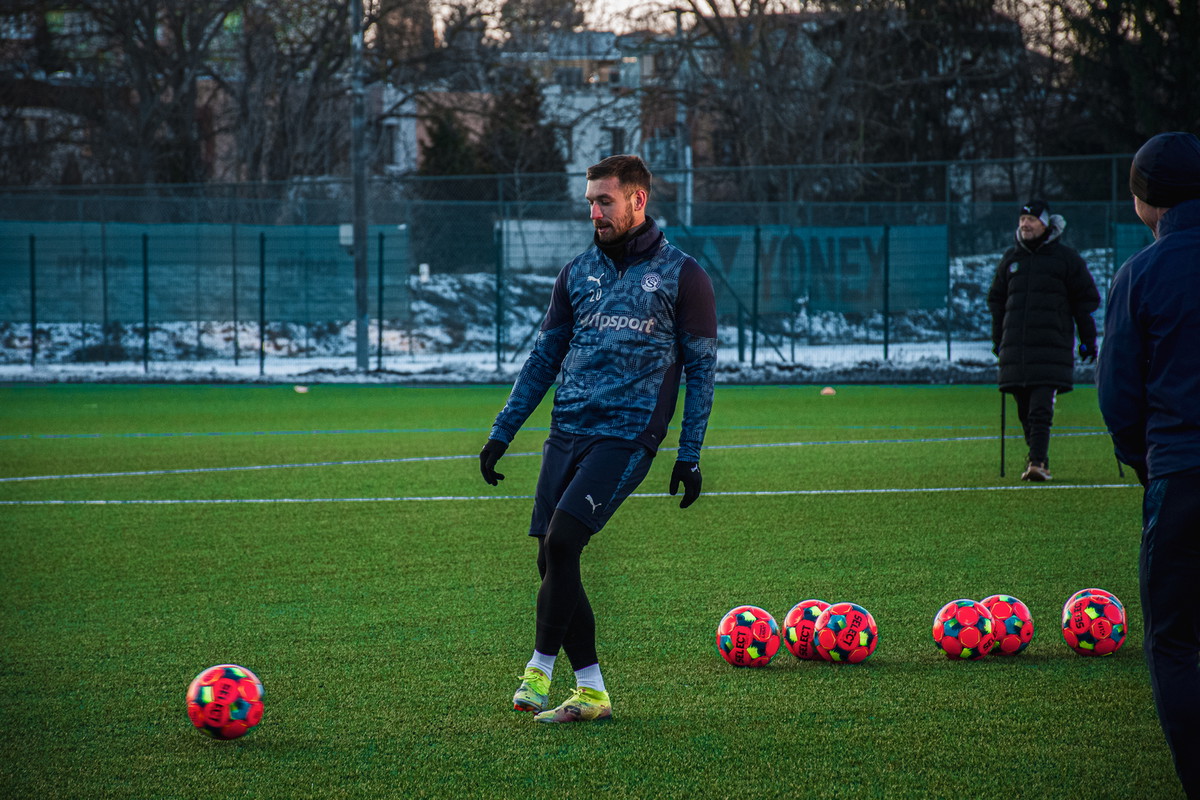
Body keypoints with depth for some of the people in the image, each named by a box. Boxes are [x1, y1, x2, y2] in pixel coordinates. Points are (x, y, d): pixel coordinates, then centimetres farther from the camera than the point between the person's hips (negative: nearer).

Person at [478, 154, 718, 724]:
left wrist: (690, 456, -4)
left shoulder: (681, 275, 1)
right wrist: (501, 433, 14)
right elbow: (543, 358, 19)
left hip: (627, 435, -6)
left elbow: (701, 368, 2)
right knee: (552, 561, 0)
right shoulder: (578, 272, 15)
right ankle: (591, 693, 8)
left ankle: (539, 670, -9)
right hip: (567, 431, 6)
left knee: (561, 541, -20)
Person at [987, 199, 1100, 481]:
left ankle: (1037, 461, -21)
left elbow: (1086, 299, 7)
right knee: (1025, 410, 5)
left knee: (1041, 408, -15)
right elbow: (997, 299, 23)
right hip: (1015, 347, 5)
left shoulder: (1066, 258, 3)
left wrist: (1088, 339, 4)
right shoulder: (1010, 259, 15)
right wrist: (997, 338, 18)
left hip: (1052, 347, -5)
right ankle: (1038, 460, 14)